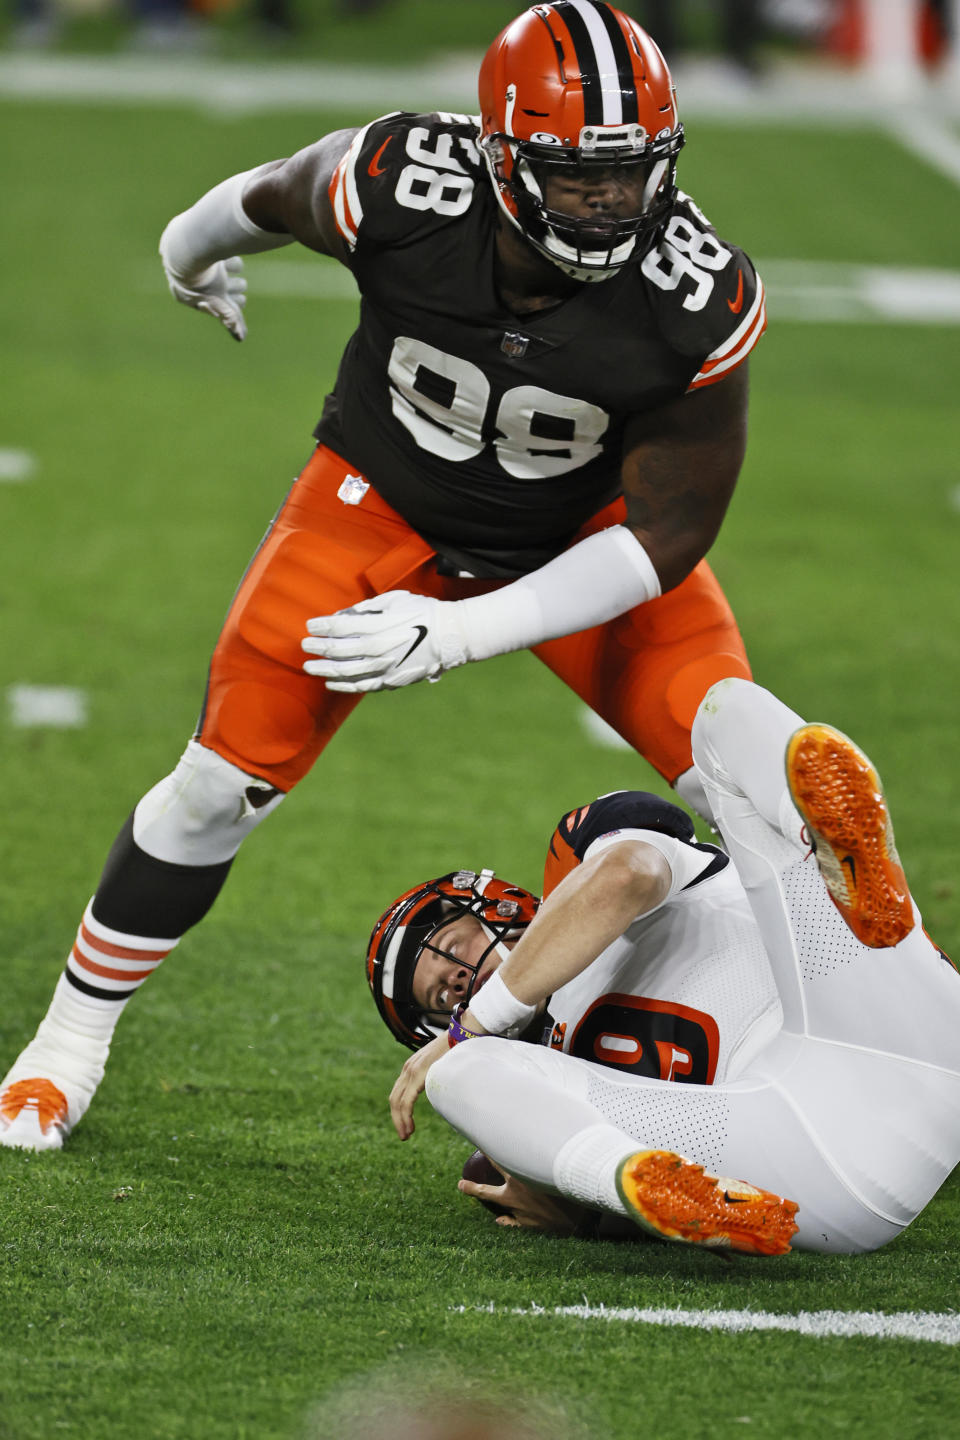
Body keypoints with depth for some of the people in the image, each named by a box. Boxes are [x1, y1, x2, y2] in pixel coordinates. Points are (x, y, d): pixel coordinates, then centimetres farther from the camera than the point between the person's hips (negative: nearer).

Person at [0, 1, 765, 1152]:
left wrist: (454, 635, -32)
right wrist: (192, 252, 17)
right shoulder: (400, 191, -32)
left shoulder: (698, 302, -33)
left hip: (583, 530, 0)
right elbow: (275, 195, -6)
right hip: (385, 497, 0)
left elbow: (667, 535, -24)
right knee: (224, 783, -4)